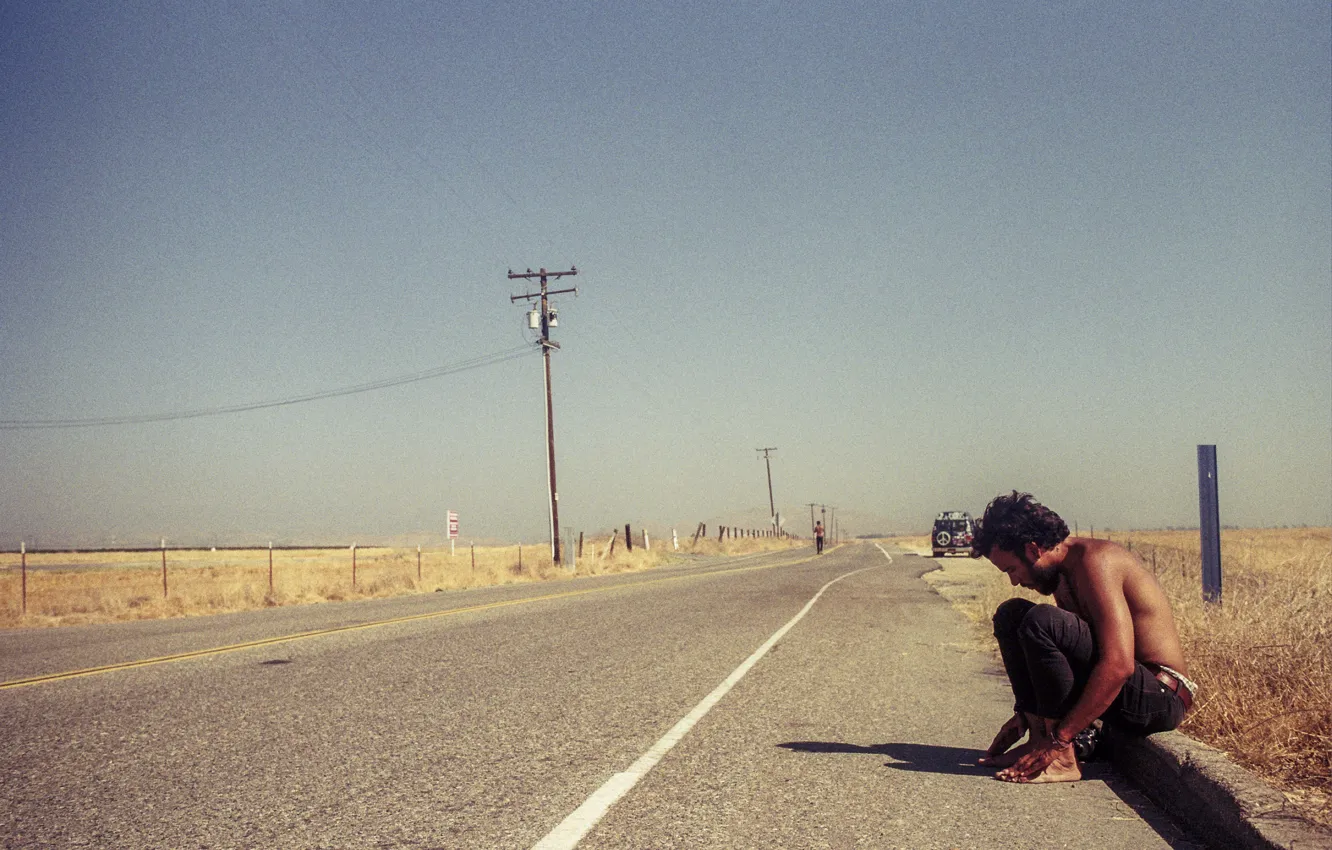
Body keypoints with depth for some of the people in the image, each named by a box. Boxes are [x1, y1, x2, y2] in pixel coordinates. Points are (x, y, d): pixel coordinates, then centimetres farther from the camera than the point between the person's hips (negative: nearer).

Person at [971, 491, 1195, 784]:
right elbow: (1060, 658, 20)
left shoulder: (1095, 560, -21)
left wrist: (1059, 738, -29)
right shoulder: (1063, 573, 8)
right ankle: (1039, 740, 0)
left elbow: (1119, 665, -30)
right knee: (1010, 615, 9)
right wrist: (1024, 715, 11)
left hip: (1159, 697, -10)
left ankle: (1062, 758, -21)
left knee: (1041, 621, -28)